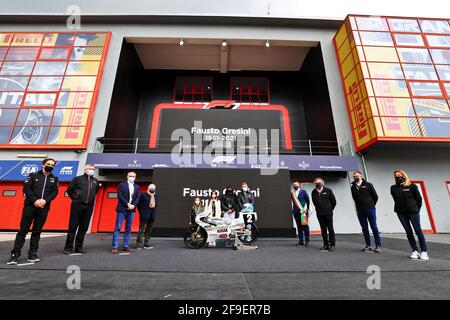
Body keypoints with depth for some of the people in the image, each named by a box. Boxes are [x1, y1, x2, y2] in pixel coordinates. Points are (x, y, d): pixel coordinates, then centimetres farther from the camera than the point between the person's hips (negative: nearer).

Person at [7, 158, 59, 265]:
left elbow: (55, 192, 3)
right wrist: (35, 200, -14)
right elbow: (26, 188, -2)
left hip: (44, 208, 2)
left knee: (37, 231, 6)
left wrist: (45, 200, -14)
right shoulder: (33, 175, 8)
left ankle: (32, 253, 13)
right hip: (30, 206, -1)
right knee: (23, 230, 0)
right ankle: (15, 254, 9)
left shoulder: (54, 179, 12)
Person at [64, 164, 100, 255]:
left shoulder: (96, 181, 12)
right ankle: (68, 247, 13)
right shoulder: (78, 179, 2)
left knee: (84, 228, 8)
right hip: (77, 205, -3)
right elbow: (69, 190, 7)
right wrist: (75, 199, 5)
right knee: (73, 227, 2)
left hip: (89, 207, 4)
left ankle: (79, 247, 19)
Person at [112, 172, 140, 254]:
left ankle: (125, 246, 14)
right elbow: (119, 196, -8)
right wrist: (127, 204, -14)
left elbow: (138, 197, 9)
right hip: (122, 209, -4)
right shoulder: (122, 185, 1)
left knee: (128, 228, 7)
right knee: (117, 228, -4)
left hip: (131, 209, 4)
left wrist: (133, 205, -8)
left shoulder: (137, 187, 13)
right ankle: (115, 247, 2)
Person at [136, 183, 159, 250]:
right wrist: (141, 212, 4)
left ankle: (146, 244, 21)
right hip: (144, 216, -5)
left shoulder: (156, 196, 8)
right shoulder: (143, 195, -5)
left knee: (149, 230, 11)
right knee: (141, 229, 1)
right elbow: (138, 204, 1)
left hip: (152, 216, 5)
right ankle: (139, 243, 12)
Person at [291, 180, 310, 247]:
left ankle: (307, 241, 7)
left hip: (303, 211, -3)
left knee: (305, 226, -1)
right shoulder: (292, 193, 12)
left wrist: (307, 209, 2)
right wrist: (293, 210, 10)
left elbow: (307, 200, 3)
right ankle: (300, 241, 14)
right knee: (299, 226, 7)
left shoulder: (303, 192, 2)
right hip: (296, 212, 4)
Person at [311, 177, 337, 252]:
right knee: (323, 229, 9)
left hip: (328, 213, -3)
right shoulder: (314, 192, 3)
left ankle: (332, 245, 11)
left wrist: (330, 209, 8)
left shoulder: (328, 190, -4)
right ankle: (326, 245, 17)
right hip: (319, 214, 3)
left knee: (330, 229, 2)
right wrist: (319, 209, 9)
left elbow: (334, 201, 4)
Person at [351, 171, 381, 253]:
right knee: (364, 228, 8)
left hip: (370, 209, -3)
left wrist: (371, 205, 9)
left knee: (374, 227, 0)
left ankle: (378, 245, 9)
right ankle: (368, 245, 15)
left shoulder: (368, 185, -2)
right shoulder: (353, 187, 7)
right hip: (360, 210, 3)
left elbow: (375, 196, 3)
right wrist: (359, 206, 11)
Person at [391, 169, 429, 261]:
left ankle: (424, 251, 9)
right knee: (408, 231, 6)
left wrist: (417, 208, 2)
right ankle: (415, 251, 13)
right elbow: (396, 199, 8)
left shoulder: (412, 186, 0)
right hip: (401, 212, 3)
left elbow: (419, 198, 2)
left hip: (413, 211, -2)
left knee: (418, 230, 0)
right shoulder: (393, 188, 6)